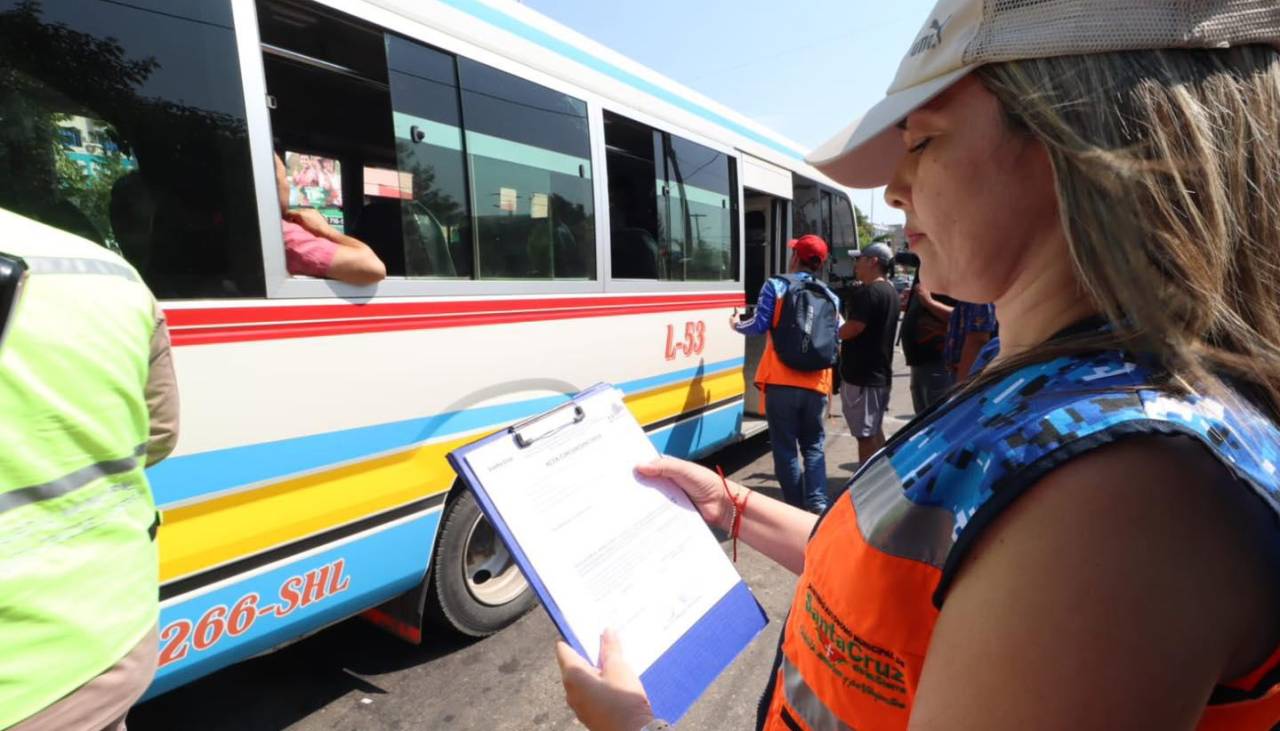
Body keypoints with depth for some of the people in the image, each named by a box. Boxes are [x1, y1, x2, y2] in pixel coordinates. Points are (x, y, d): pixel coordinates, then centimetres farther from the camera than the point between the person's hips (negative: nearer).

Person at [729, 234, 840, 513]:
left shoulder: (776, 286, -1)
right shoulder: (831, 297, 11)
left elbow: (760, 325, -5)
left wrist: (737, 325, 15)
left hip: (781, 382, -3)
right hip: (816, 385, 3)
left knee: (785, 447, 7)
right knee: (814, 445, 15)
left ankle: (797, 508, 13)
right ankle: (817, 503, 3)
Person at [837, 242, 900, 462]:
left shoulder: (867, 292, -17)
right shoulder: (890, 292, 14)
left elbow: (852, 329, -23)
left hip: (862, 375, -10)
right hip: (880, 373, 10)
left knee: (865, 435, -4)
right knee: (875, 431, 20)